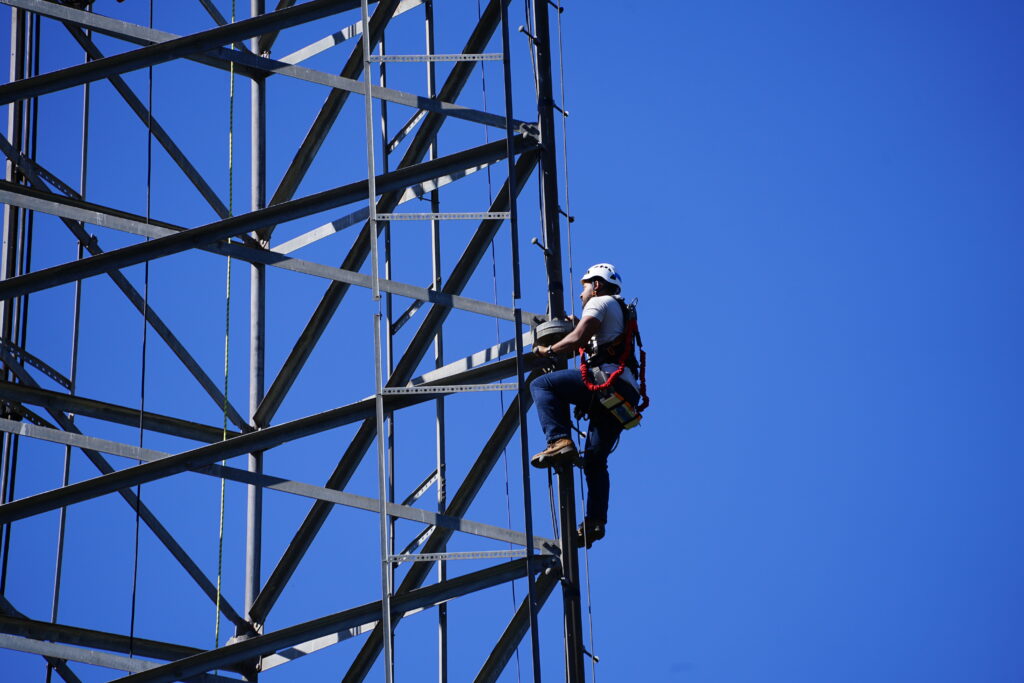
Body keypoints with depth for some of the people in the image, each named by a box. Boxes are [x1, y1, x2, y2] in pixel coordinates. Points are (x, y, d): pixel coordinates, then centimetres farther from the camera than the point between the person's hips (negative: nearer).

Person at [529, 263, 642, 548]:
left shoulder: (600, 302, 9)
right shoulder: (621, 314, 37)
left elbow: (578, 339, -6)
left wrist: (547, 351, 7)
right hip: (627, 393, 9)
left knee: (542, 385, -9)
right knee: (595, 459, 10)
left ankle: (560, 442, -25)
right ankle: (595, 520, 0)